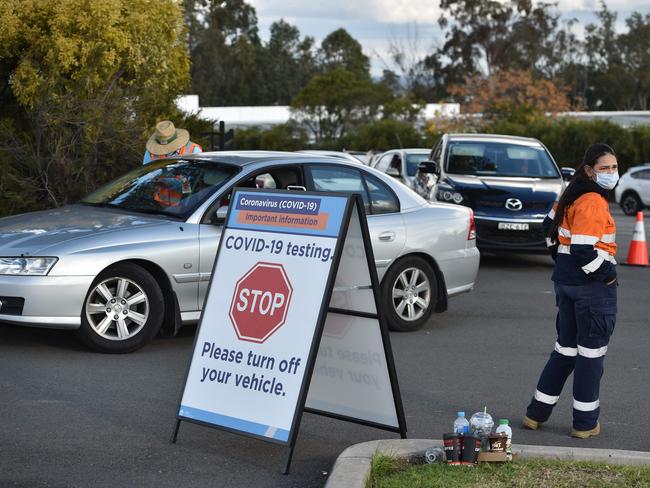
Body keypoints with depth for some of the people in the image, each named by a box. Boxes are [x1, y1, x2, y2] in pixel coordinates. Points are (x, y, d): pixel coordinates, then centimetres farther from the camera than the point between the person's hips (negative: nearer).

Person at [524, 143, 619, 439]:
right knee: (591, 352, 3)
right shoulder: (593, 202, -19)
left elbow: (550, 226, 23)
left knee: (566, 349, 18)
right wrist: (608, 274, -12)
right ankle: (585, 424, 12)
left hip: (566, 281, 9)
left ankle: (536, 413, 23)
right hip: (592, 286, -9)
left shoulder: (572, 196, 10)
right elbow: (584, 249, -25)